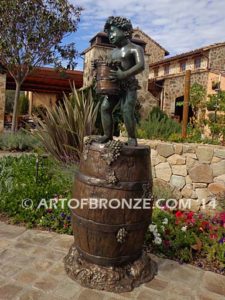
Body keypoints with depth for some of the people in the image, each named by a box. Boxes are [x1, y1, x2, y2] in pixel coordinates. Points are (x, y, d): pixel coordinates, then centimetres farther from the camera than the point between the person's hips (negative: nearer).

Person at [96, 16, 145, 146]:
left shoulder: (135, 48, -2)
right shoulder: (113, 52, 21)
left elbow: (141, 66, -17)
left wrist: (123, 75, -28)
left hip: (129, 86, -7)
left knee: (127, 111, -18)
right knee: (105, 108, -4)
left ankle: (132, 137, -6)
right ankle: (108, 135, 3)